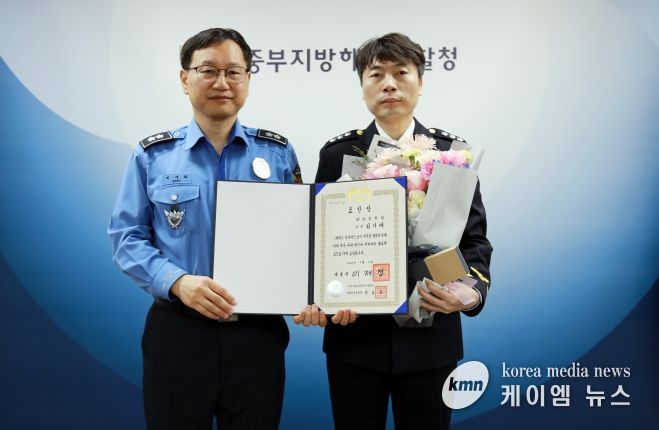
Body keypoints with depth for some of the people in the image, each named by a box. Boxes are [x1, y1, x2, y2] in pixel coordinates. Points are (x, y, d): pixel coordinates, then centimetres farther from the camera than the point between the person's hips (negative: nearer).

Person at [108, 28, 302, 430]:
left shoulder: (278, 153, 4)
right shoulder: (152, 155, 1)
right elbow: (127, 237, -1)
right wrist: (177, 281, -18)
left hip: (258, 333, 1)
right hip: (177, 331, -1)